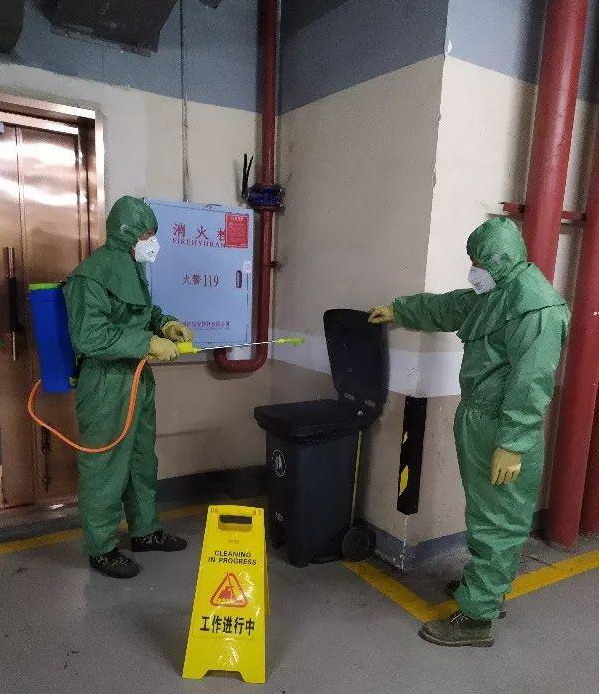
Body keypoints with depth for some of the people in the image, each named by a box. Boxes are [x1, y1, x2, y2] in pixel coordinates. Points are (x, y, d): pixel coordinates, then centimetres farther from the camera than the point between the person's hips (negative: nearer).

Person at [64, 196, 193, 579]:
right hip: (105, 385, -9)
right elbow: (89, 336, -26)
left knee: (143, 459, 19)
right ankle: (101, 548, 23)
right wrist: (148, 343, -25)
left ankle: (145, 530, 37)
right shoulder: (92, 274, -19)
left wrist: (164, 323, 3)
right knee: (106, 467, 4)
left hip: (139, 378, 10)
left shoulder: (133, 266, 9)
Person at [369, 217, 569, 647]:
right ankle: (487, 586, 39)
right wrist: (397, 311, 36)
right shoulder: (495, 294, 12)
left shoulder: (536, 304, -19)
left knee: (497, 523, 1)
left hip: (502, 431, -10)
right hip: (478, 421, 10)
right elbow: (444, 308, 27)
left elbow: (531, 383, -25)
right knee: (488, 514, 21)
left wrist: (512, 444, -25)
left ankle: (476, 619, 13)